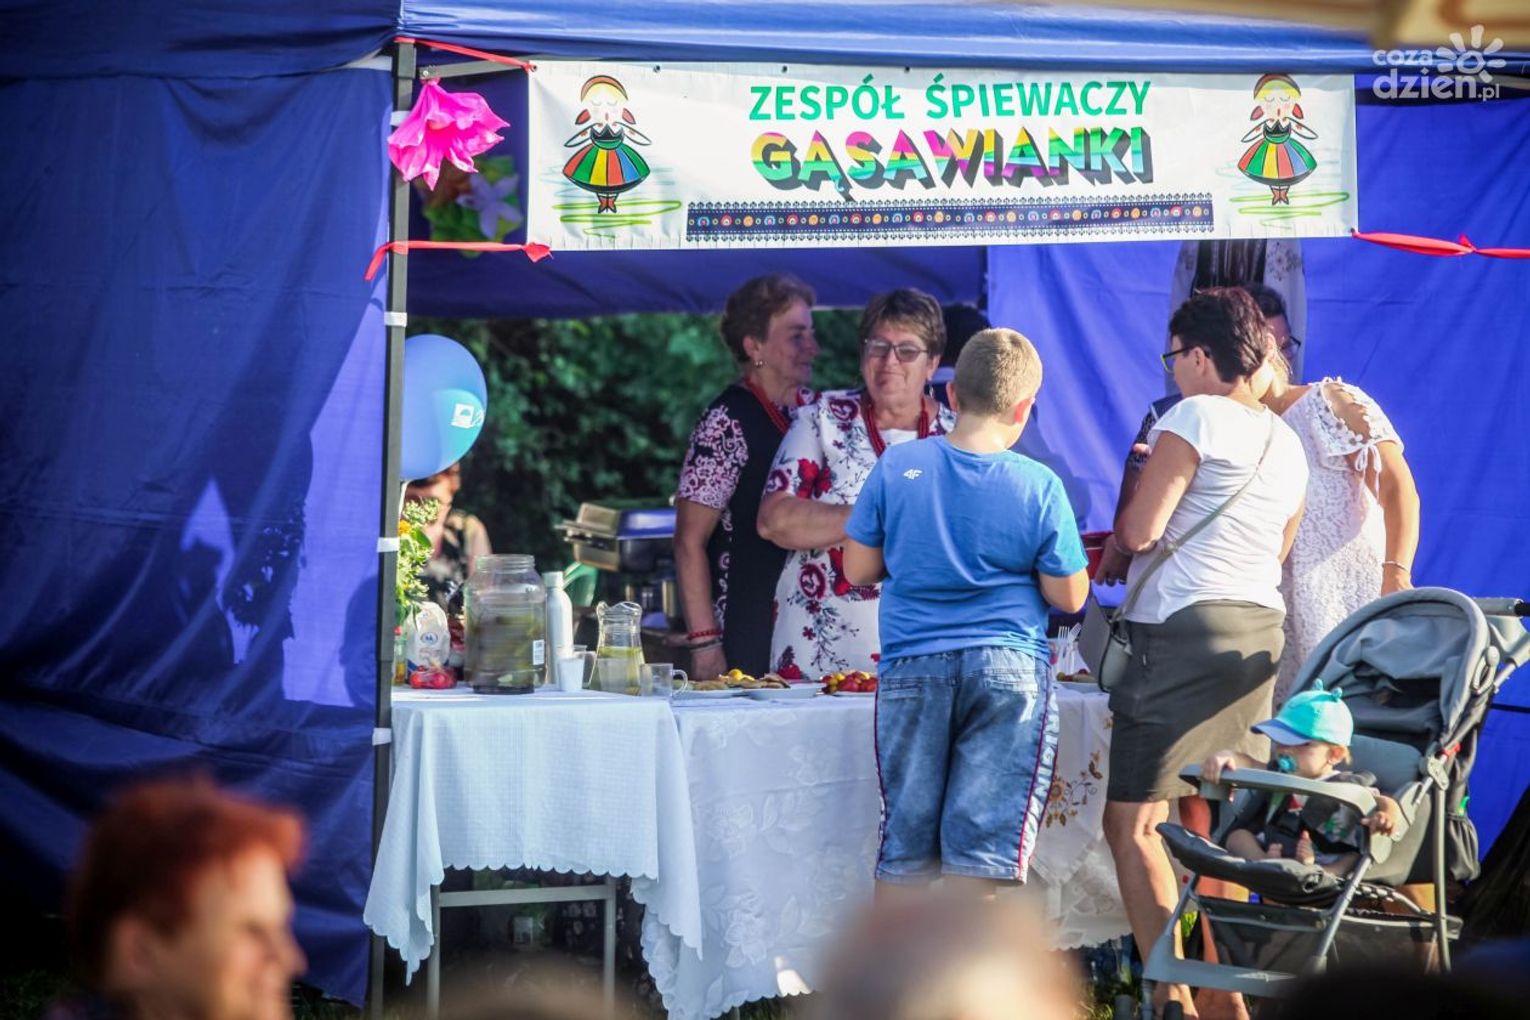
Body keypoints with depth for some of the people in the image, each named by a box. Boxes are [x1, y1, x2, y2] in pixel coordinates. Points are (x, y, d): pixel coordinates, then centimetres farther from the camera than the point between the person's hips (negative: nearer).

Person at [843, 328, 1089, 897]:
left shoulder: (898, 467, -1)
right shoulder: (1039, 487, -5)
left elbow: (858, 570, 6)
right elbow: (1069, 597, 0)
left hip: (911, 667, 2)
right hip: (1009, 668, -2)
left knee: (905, 842, 9)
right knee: (981, 844, -1)